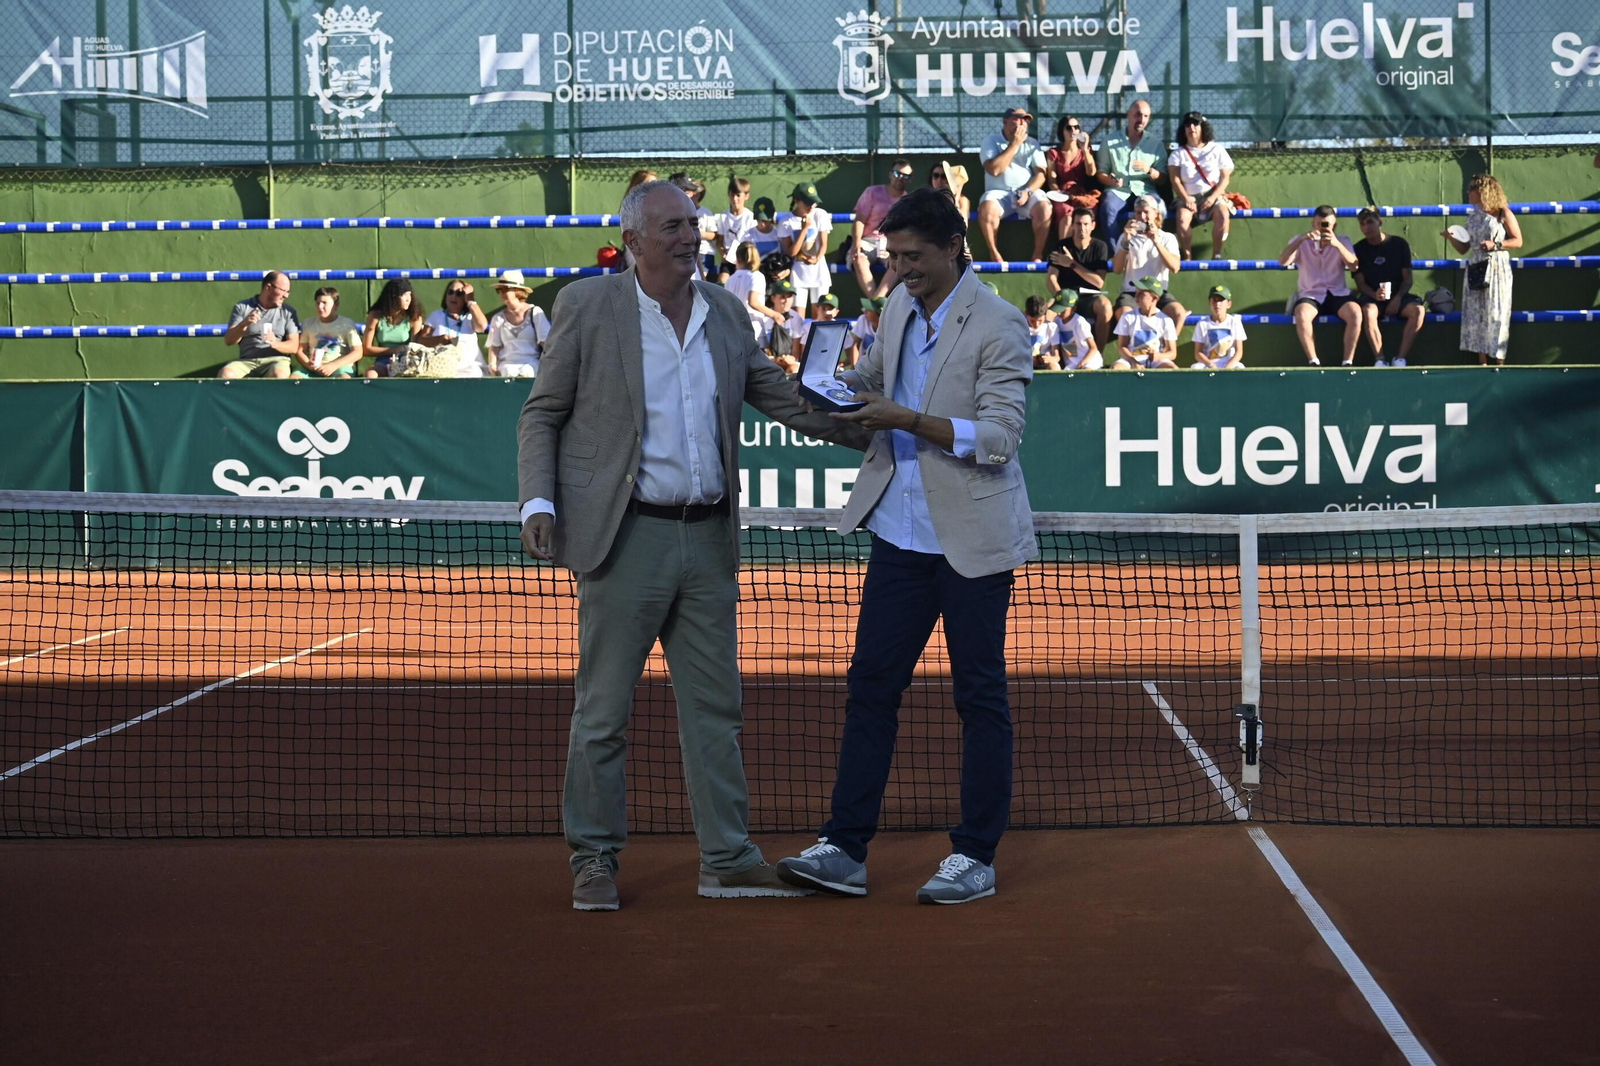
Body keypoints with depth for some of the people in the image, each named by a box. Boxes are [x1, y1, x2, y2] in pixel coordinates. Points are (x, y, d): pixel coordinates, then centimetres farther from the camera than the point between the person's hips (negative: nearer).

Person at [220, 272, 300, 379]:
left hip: (276, 360, -1)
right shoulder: (242, 308, 10)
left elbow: (294, 346, 4)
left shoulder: (288, 312, 11)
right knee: (226, 374, -32)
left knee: (279, 375, -37)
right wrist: (244, 324, -16)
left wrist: (275, 344, -18)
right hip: (247, 361, 1)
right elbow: (228, 341, 2)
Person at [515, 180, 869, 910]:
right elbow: (541, 415, 1)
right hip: (626, 536, -5)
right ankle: (594, 859, 13)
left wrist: (877, 432, 5)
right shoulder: (586, 307, -3)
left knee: (714, 706, 8)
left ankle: (726, 859, 15)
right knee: (603, 708, 2)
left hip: (707, 536, 5)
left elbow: (780, 398, 16)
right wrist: (538, 504, -11)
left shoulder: (725, 313, 10)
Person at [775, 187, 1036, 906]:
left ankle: (975, 857, 11)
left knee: (979, 696, 3)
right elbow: (873, 374, 26)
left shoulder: (998, 325, -12)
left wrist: (908, 420, -23)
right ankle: (844, 849, 7)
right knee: (870, 685, 4)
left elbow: (1000, 436, -18)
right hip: (900, 532, 6)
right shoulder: (900, 306, 9)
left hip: (971, 539, -6)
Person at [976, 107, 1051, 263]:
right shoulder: (992, 141, 3)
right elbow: (994, 169, -13)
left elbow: (1040, 174, 3)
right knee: (987, 208, -35)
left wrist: (1028, 191, -16)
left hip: (1028, 192, 2)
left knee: (1044, 208, -31)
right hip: (999, 193, -2)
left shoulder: (1032, 143, 11)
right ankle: (994, 253, -18)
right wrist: (1014, 144, -10)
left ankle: (1038, 253, -15)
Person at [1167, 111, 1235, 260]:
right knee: (1182, 217, -33)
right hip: (1188, 197, 0)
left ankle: (1217, 254, -25)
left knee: (1223, 214, -33)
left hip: (1212, 195, 0)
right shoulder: (1178, 154, 7)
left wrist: (1213, 197, -13)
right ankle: (1187, 257, -25)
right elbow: (1175, 180, -2)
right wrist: (1186, 199, -18)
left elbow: (1225, 178, 2)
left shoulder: (1217, 150, 7)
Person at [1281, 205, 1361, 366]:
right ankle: (1313, 361, -27)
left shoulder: (1342, 241, 9)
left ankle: (1348, 361, -22)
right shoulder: (1302, 242, 7)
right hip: (1311, 295, -1)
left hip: (1338, 294, 1)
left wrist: (1337, 244, -23)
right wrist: (1301, 240, -22)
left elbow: (1354, 265, -8)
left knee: (1355, 313, -31)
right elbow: (1283, 261, -10)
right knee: (1301, 315, -36)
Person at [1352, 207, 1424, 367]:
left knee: (1418, 310, -30)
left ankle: (1400, 359, -29)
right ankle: (1380, 359, -33)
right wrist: (1375, 294, -19)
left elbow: (1407, 279, 5)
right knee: (1368, 311, -37)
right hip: (1372, 297, -1)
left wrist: (1398, 298, -13)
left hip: (1398, 296, 1)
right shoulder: (1359, 249, 4)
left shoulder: (1399, 244, 5)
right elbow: (1360, 283, 2)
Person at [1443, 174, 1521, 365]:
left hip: (1496, 268, -6)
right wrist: (1451, 238, -3)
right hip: (1475, 269, 6)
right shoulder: (1473, 217, 15)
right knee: (1476, 315, 2)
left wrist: (1495, 245, -15)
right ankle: (1482, 361, 5)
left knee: (1496, 314, -6)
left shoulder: (1503, 213, -1)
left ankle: (1499, 360, -2)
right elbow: (1464, 248, 15)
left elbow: (1518, 241, -3)